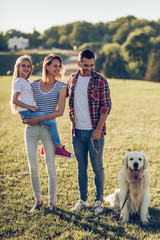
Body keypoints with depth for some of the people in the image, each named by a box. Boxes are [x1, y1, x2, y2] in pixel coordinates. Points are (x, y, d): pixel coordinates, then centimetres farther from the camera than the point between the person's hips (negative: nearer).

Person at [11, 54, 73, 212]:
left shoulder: (60, 86, -1)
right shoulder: (34, 85, 8)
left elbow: (60, 111, -9)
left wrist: (39, 119, -14)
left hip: (48, 128, -3)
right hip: (31, 129, 3)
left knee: (50, 168, 2)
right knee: (33, 168, 4)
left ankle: (52, 202, 17)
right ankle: (38, 200, 21)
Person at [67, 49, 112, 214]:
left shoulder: (100, 81, -7)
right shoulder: (72, 79, 7)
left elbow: (106, 106, -9)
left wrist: (98, 130, -13)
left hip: (94, 132, -4)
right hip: (77, 132, 4)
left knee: (97, 168, 5)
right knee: (81, 167, 13)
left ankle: (99, 201, 19)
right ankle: (83, 200, 25)